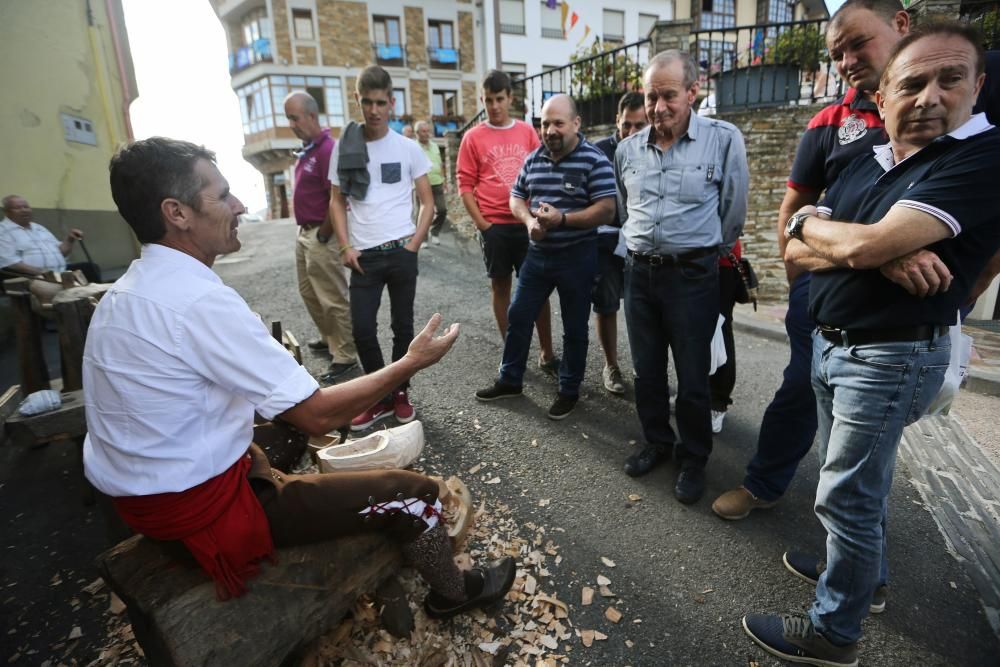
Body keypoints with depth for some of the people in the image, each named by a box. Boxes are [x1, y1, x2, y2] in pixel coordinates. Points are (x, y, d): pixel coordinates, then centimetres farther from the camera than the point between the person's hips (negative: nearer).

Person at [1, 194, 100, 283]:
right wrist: (39, 272, -22)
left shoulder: (39, 228, 27)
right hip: (33, 277, -6)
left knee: (90, 267, -16)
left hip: (61, 271, 6)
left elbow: (60, 252, 27)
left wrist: (70, 239, 7)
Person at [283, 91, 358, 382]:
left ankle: (345, 356, 10)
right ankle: (330, 338, 38)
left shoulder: (328, 149, -17)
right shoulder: (306, 149, 13)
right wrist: (305, 231, 15)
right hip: (304, 233, 10)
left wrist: (322, 236, -15)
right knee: (309, 293, 21)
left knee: (334, 299, -2)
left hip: (321, 236, -10)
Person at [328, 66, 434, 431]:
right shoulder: (343, 148, 5)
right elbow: (337, 201, 9)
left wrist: (414, 244, -5)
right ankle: (381, 396, 18)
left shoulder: (408, 148, 3)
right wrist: (346, 247, -2)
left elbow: (427, 202, 5)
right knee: (362, 330, -1)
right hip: (364, 257, 1)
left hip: (401, 253, -1)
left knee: (403, 327, 8)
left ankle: (401, 393, 25)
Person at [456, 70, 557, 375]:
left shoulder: (527, 132, 7)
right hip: (494, 226, -1)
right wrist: (482, 225, -6)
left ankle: (547, 354, 12)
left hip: (526, 223, 2)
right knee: (500, 287, 7)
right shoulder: (473, 137, 1)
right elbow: (465, 185, 0)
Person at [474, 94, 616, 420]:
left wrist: (562, 219, -27)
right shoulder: (533, 159, 6)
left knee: (574, 327, 8)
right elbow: (516, 197, 11)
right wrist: (529, 220, -11)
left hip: (577, 256, -5)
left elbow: (606, 211, -17)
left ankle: (569, 390, 25)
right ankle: (509, 379, 28)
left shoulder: (594, 159, -12)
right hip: (538, 253, 6)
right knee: (518, 317, 11)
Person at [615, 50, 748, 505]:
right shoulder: (628, 149, 6)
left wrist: (711, 256, 10)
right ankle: (658, 442, 35)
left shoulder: (723, 140, -7)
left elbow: (733, 211, 1)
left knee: (692, 378, 5)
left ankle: (694, 460, 26)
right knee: (646, 370, 14)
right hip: (639, 273, 5)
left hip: (692, 275, -4)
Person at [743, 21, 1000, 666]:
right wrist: (888, 256, -17)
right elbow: (795, 253, 0)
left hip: (892, 358, -8)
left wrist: (809, 222, -6)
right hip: (830, 344, 8)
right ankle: (864, 571, 45)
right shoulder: (863, 164, 8)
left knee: (845, 496, 2)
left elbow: (868, 247, -27)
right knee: (859, 479, 23)